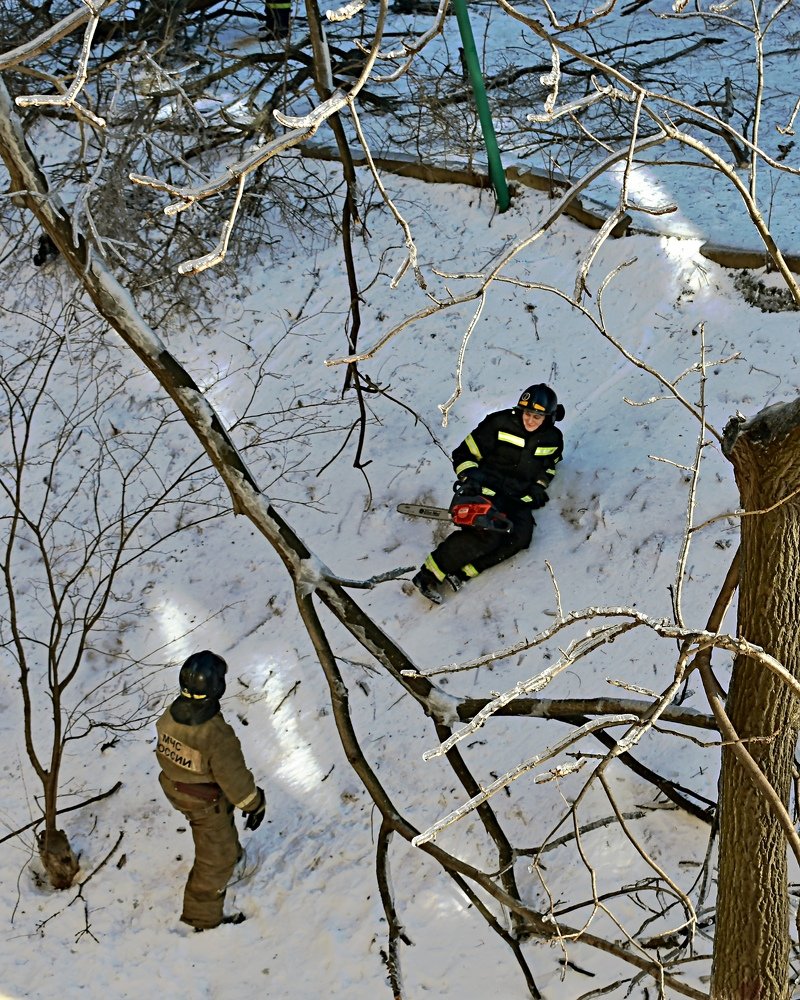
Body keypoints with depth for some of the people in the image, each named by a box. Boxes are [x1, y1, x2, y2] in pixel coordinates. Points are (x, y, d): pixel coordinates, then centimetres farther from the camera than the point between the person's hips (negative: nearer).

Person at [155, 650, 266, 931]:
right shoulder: (217, 735, -40)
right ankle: (203, 916, 30)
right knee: (215, 858, 15)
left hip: (174, 789, 7)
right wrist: (254, 804, -7)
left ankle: (231, 853, 65)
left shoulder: (170, 716, -18)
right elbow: (235, 778, -26)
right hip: (206, 803, -7)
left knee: (222, 824, 37)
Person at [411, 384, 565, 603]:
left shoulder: (553, 440, 6)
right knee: (490, 533, -33)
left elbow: (548, 468, 28)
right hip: (487, 488, -5)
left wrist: (538, 488, 10)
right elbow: (465, 453, -1)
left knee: (520, 536, -29)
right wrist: (468, 477, -17)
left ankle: (462, 572, -28)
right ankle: (428, 575, -27)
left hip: (518, 498, 5)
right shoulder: (500, 423, -7)